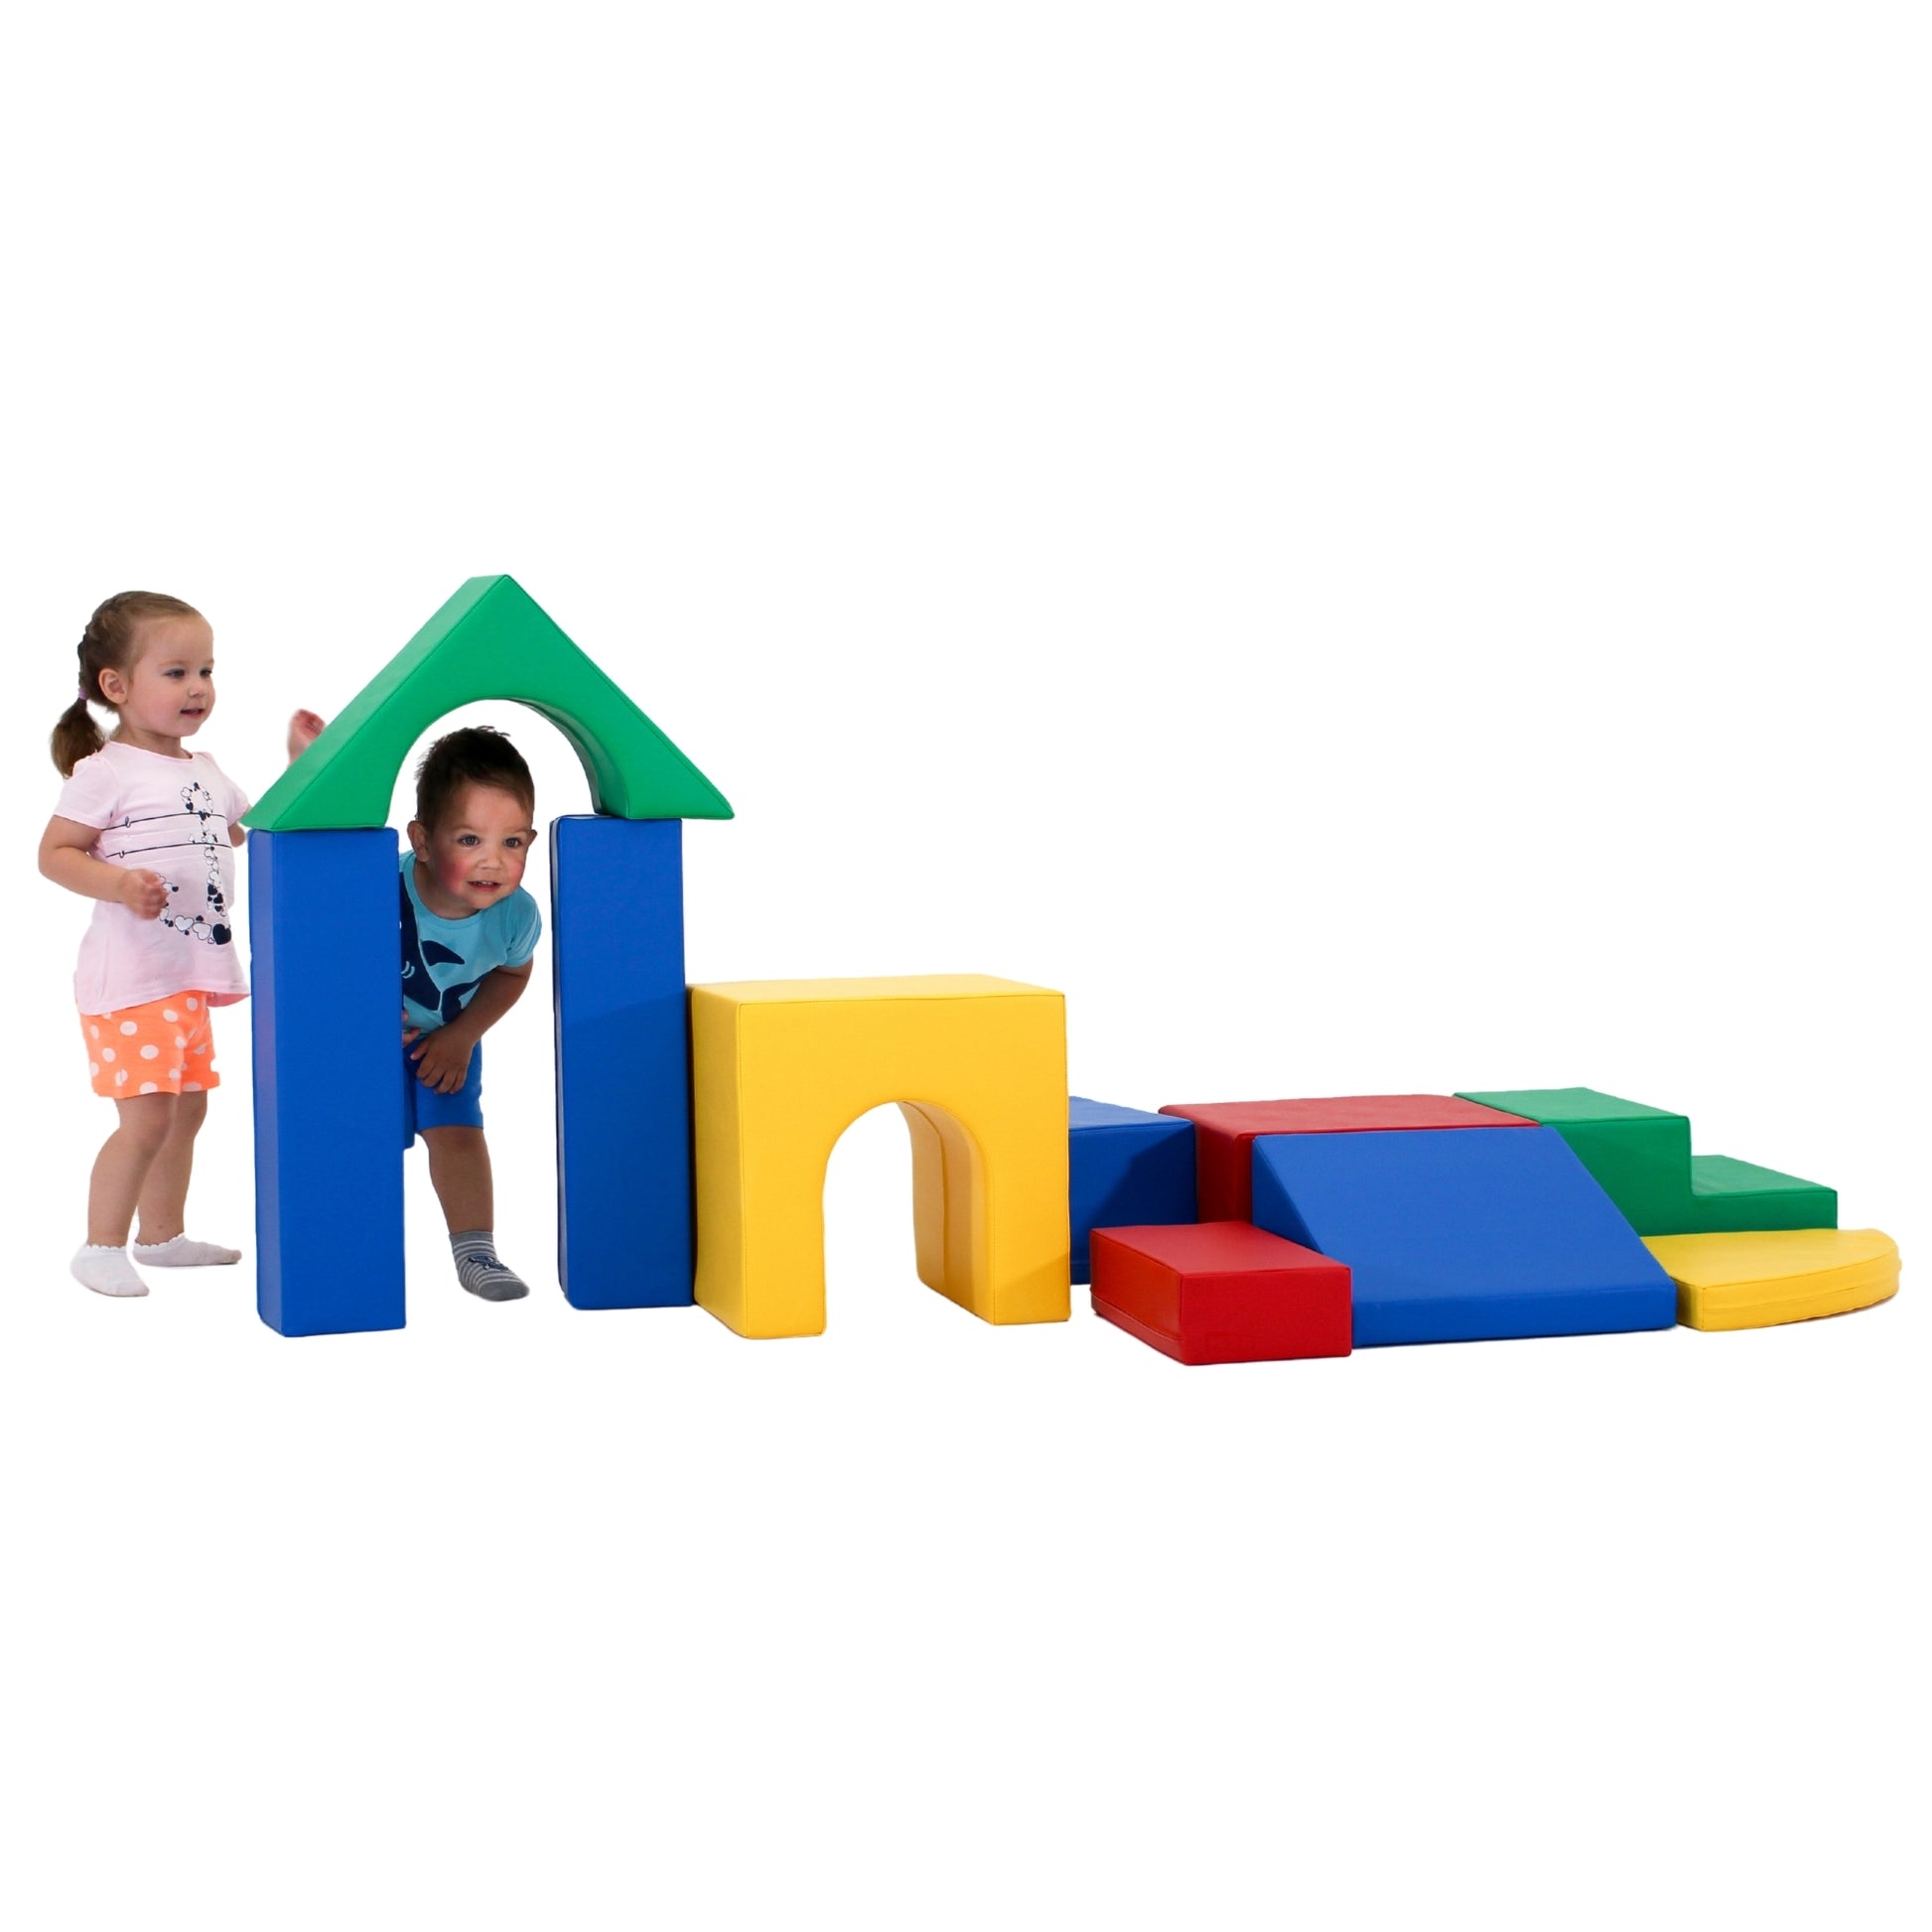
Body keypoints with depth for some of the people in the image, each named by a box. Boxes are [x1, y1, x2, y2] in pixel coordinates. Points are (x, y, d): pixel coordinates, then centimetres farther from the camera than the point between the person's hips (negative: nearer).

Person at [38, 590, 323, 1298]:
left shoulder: (208, 774, 13)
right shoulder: (105, 773, -11)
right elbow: (55, 852, -12)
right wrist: (118, 882, -28)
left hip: (194, 971, 8)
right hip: (130, 977, -8)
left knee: (187, 1108, 16)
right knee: (145, 1117, -10)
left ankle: (163, 1234, 30)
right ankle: (101, 1248, 2)